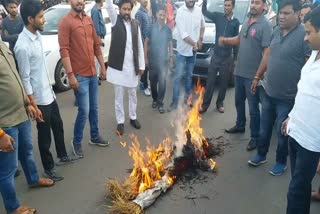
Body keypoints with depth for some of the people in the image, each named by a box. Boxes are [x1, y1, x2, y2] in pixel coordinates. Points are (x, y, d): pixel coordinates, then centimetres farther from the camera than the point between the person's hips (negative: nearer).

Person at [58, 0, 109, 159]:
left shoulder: (89, 20, 10)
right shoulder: (65, 22, -10)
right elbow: (64, 51, -16)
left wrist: (102, 66, 13)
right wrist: (70, 75, -21)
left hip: (93, 72, 7)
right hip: (79, 75, -6)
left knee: (94, 108, 16)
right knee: (84, 111, -3)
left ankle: (95, 137, 33)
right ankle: (76, 142, 17)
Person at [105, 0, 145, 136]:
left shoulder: (135, 24, 6)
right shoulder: (115, 20, 0)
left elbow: (140, 46, 7)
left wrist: (141, 65, 4)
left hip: (132, 66, 3)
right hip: (118, 66, -3)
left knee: (132, 94, 15)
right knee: (118, 96, 6)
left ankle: (133, 118, 32)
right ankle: (120, 122, 18)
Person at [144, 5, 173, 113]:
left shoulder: (168, 29, 0)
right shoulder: (152, 28, -4)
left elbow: (170, 44, 8)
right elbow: (146, 42, 2)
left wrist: (171, 58, 6)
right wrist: (145, 57, -1)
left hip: (164, 60, 0)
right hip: (152, 59, 0)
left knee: (162, 82, -6)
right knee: (153, 81, 11)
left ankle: (160, 103, 4)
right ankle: (155, 99, 31)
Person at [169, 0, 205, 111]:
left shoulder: (198, 10, -1)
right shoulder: (180, 11, -15)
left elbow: (202, 26, 16)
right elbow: (183, 34, -21)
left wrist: (200, 39, 2)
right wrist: (194, 43, -18)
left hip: (193, 50, 5)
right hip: (182, 50, -4)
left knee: (189, 75, 16)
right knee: (178, 76, -3)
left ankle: (187, 97, 31)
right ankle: (175, 101, 6)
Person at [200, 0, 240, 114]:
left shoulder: (236, 22, 1)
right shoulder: (218, 16, 1)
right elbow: (204, 11, -4)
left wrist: (235, 58, 6)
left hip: (227, 58, 1)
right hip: (215, 56, 0)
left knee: (224, 82, 9)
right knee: (210, 81, 2)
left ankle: (220, 103, 25)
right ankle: (205, 104, 11)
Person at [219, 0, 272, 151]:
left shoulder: (265, 25, -16)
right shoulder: (247, 22, 8)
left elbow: (267, 52, -21)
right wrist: (225, 40, 4)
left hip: (253, 75, -8)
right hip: (239, 71, 8)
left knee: (253, 108, 3)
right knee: (239, 101, 22)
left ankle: (255, 137, 18)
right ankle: (240, 125, 43)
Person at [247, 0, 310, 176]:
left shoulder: (304, 35, -17)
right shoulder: (276, 31, 3)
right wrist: (257, 77, 17)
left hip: (287, 96, -6)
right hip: (268, 91, 6)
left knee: (282, 132, 10)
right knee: (264, 128, 19)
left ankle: (281, 162, 32)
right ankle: (261, 155, 39)